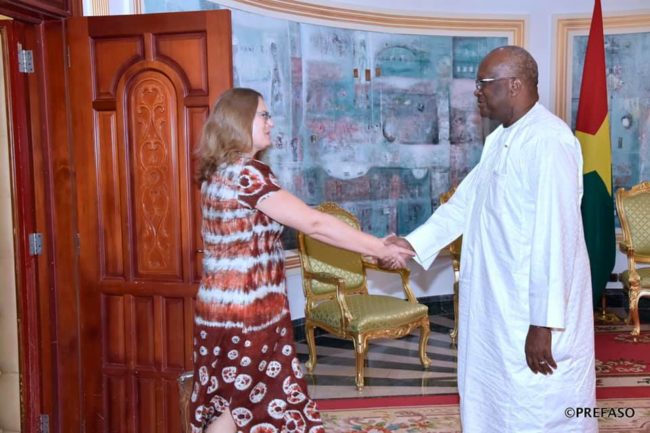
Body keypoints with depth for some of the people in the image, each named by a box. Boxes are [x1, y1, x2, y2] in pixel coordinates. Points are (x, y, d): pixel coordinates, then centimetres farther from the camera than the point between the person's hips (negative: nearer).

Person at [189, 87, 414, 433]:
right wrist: (380, 249, -16)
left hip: (227, 306, 9)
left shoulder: (219, 171, 9)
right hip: (242, 312, -9)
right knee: (242, 404, 8)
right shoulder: (246, 174, -21)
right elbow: (313, 223, -23)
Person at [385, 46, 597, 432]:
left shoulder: (548, 140, -20)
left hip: (536, 312, -9)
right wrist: (413, 243, 9)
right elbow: (465, 201, 16)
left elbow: (555, 236, -24)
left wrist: (544, 322, -23)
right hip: (498, 305, 9)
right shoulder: (501, 139, 11)